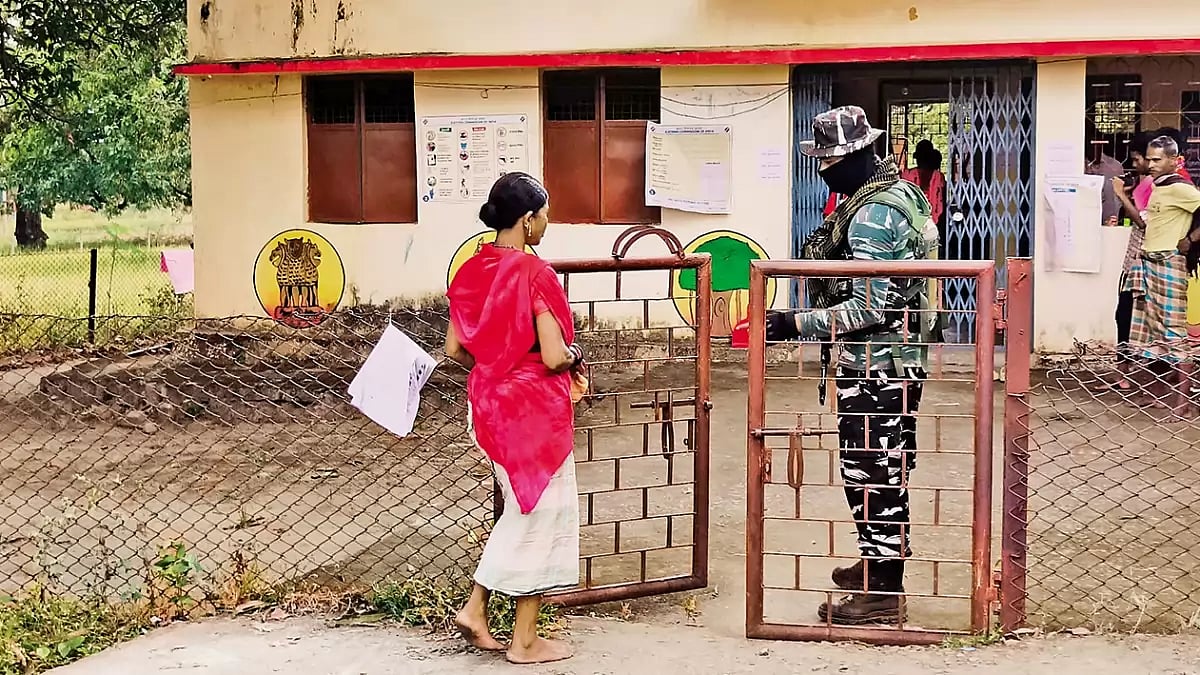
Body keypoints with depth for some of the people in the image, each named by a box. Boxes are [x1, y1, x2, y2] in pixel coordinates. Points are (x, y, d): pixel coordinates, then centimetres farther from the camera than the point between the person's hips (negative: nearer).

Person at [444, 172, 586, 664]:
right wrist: (575, 355, 0)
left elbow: (454, 349, 6)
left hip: (488, 404, 7)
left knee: (522, 509, 22)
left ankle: (475, 608, 19)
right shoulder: (534, 274, -19)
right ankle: (524, 640, 14)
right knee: (543, 513, 6)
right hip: (534, 408, -7)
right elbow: (554, 357, -21)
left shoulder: (471, 271, 3)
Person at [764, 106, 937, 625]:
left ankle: (881, 593, 7)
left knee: (871, 474, -2)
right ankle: (879, 562, 35)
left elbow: (868, 309, -26)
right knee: (884, 468, 20)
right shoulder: (897, 190, 10)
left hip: (874, 366, -10)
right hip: (896, 357, 11)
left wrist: (797, 324, -26)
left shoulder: (872, 217, -22)